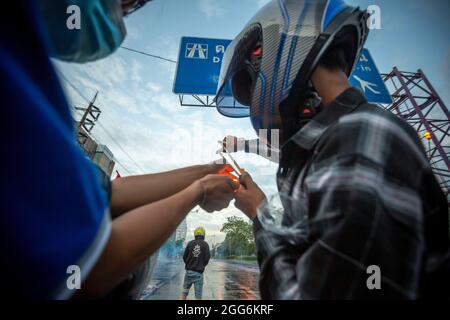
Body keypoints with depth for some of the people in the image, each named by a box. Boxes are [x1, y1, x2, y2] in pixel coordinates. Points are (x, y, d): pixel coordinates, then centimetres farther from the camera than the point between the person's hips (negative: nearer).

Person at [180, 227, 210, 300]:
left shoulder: (190, 243, -1)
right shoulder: (205, 244, -5)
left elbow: (184, 257, 1)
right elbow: (207, 258, -9)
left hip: (189, 271, 2)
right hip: (199, 272, -2)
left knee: (184, 292, 14)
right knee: (198, 295, 3)